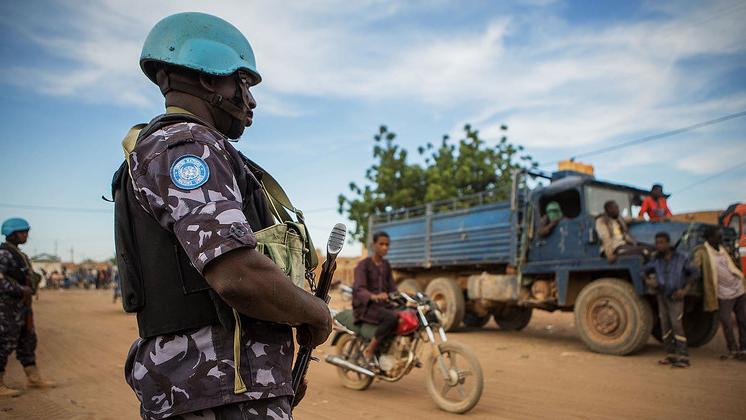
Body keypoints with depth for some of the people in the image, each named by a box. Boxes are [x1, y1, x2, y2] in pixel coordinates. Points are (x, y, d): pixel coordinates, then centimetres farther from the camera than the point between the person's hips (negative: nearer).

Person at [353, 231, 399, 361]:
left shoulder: (386, 265, 14)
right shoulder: (363, 265, -8)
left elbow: (392, 288, 12)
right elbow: (359, 290, -21)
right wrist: (374, 296, -41)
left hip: (383, 305, 7)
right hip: (366, 306, -7)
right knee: (392, 318, -34)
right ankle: (369, 350, -19)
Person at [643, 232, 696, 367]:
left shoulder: (681, 258, -9)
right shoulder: (656, 260, -1)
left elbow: (692, 273, 2)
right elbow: (644, 272, 12)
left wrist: (685, 290, -9)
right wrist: (648, 282, -8)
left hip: (676, 297, -4)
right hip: (662, 296, 4)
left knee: (676, 325, -12)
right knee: (665, 325, 6)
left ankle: (683, 357, -7)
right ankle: (671, 355, 15)